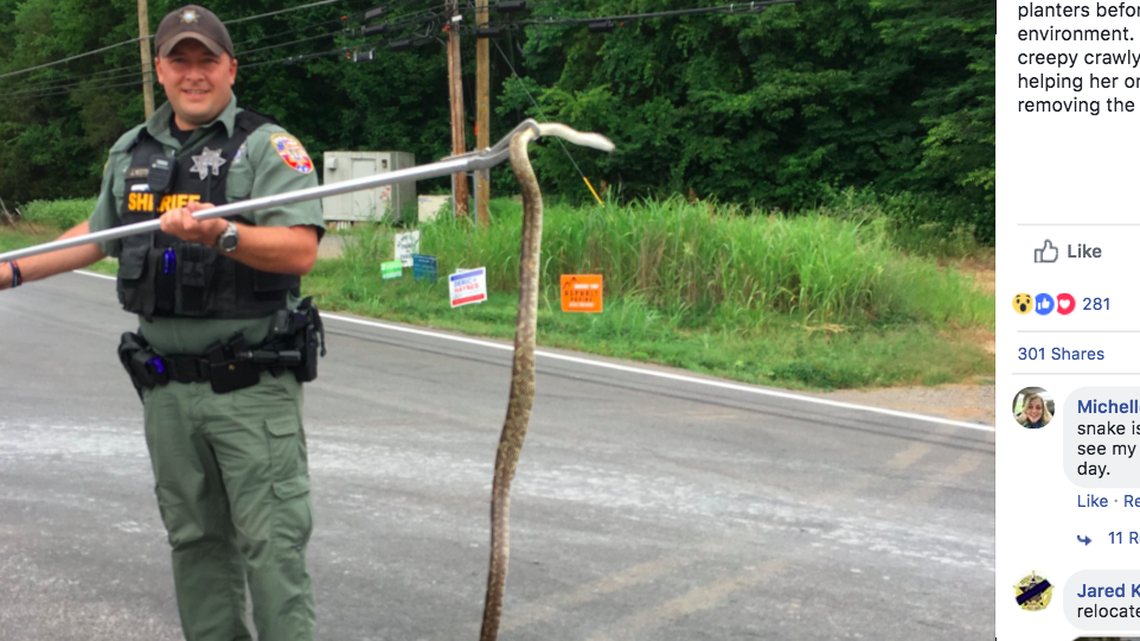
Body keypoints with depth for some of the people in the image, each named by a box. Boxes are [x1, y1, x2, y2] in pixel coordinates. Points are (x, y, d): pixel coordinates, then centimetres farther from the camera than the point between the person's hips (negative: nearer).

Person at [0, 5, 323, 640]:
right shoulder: (132, 153, 14)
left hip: (253, 385, -6)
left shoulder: (268, 146, -5)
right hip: (167, 387, 6)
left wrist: (221, 235, -31)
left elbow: (300, 251, -18)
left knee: (272, 543, -6)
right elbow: (97, 234, 29)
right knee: (196, 539, 13)